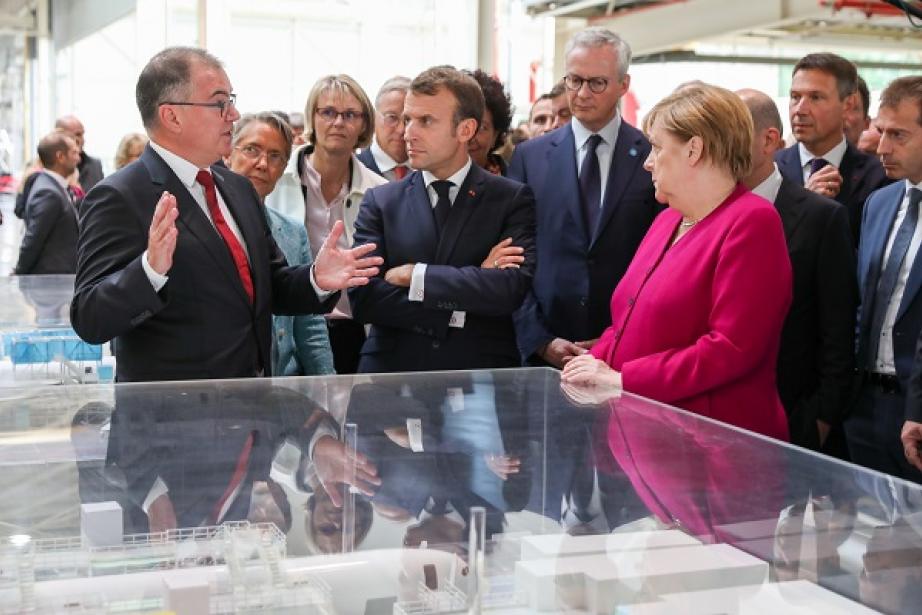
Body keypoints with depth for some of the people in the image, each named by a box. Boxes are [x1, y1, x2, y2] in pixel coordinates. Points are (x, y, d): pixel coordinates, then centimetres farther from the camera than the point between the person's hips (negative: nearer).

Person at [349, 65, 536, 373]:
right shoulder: (380, 201, 10)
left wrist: (414, 275, -8)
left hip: (481, 374, -1)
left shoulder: (512, 199, 5)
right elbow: (363, 298, -2)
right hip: (393, 371, 1)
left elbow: (513, 288, -9)